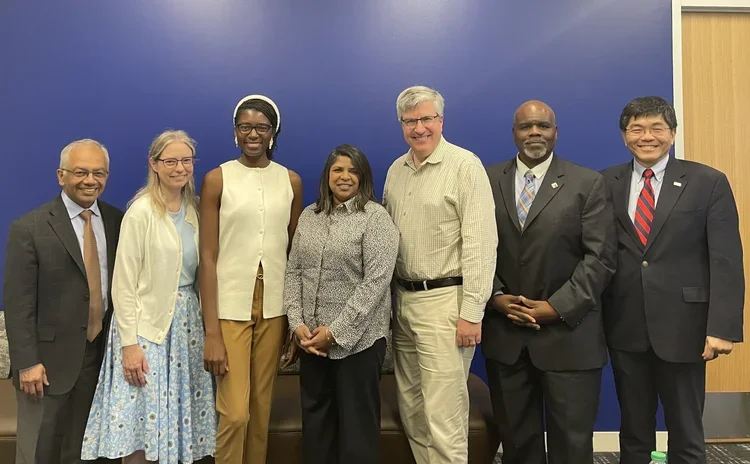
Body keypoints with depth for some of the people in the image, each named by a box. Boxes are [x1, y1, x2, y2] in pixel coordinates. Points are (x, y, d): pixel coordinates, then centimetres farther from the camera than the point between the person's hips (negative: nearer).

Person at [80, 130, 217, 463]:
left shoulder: (195, 208, 6)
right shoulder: (141, 211, -11)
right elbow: (123, 284, -12)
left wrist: (204, 319, 4)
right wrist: (129, 343, -15)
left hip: (187, 322, 5)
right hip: (147, 324, -5)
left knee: (175, 420, 12)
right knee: (139, 432, 1)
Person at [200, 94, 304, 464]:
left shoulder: (291, 181, 6)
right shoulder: (217, 179, -2)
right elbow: (208, 258, -6)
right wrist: (211, 331, -11)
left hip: (274, 306, 3)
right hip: (230, 305, -3)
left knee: (261, 408, 11)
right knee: (234, 412, -3)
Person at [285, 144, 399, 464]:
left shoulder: (375, 217, -8)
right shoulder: (309, 215, 9)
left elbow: (376, 281, -15)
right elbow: (293, 272, 8)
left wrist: (336, 332, -16)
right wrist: (297, 323, -4)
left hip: (357, 338, -5)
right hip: (312, 338, 5)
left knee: (357, 421, 7)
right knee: (315, 417, 15)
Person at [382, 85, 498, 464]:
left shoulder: (465, 166, -9)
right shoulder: (396, 170, 12)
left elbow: (481, 242, -14)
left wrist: (472, 312, -17)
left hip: (443, 300, -7)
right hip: (402, 299, 7)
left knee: (443, 416, -4)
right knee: (412, 410, 15)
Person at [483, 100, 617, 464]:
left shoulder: (588, 184, 0)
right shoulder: (488, 181, 6)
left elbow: (600, 257, -6)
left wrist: (557, 307, -13)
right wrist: (495, 297, -9)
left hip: (568, 335, -1)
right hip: (504, 333, 2)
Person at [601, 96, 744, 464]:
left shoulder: (708, 183, -1)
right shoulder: (606, 183, 4)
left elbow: (726, 262, -6)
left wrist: (722, 327, -14)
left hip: (682, 326, -2)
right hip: (625, 327, 2)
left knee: (686, 433, 12)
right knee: (633, 430, 15)